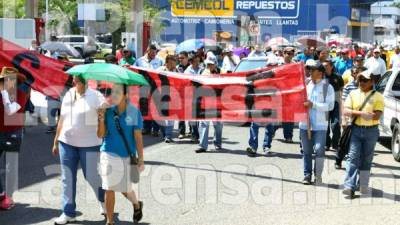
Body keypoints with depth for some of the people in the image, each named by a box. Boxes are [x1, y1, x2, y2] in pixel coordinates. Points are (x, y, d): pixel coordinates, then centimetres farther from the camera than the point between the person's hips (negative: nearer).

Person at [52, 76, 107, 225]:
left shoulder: (95, 96, -7)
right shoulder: (68, 95, 8)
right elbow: (62, 120, 14)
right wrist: (56, 141, 16)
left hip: (89, 144, -5)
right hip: (67, 143, 5)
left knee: (92, 176, 2)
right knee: (68, 178, 5)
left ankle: (103, 200, 32)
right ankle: (68, 213, 13)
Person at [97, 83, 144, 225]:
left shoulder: (134, 112, -8)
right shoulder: (107, 111, -2)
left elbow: (138, 137, -6)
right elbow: (101, 135, -2)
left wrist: (140, 159, -6)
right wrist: (101, 119, -19)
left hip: (127, 156, -2)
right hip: (109, 155, 2)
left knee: (125, 189, 10)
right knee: (109, 189, 3)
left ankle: (137, 205, 43)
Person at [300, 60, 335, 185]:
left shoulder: (327, 87, 0)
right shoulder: (307, 85, 12)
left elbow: (330, 105, -9)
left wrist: (313, 105, -16)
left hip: (320, 124, -4)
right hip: (305, 123, 4)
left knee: (319, 150, -10)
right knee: (306, 151, 8)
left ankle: (318, 175, 2)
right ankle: (307, 175, 16)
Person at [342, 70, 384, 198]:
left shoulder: (377, 96, -1)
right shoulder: (353, 94, 7)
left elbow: (377, 116, -12)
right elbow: (346, 111, -2)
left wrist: (355, 113, -13)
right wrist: (362, 113, -17)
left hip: (371, 131, -1)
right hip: (355, 129, 1)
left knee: (366, 159, 7)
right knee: (353, 157, -9)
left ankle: (363, 185, 20)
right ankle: (350, 186, -16)